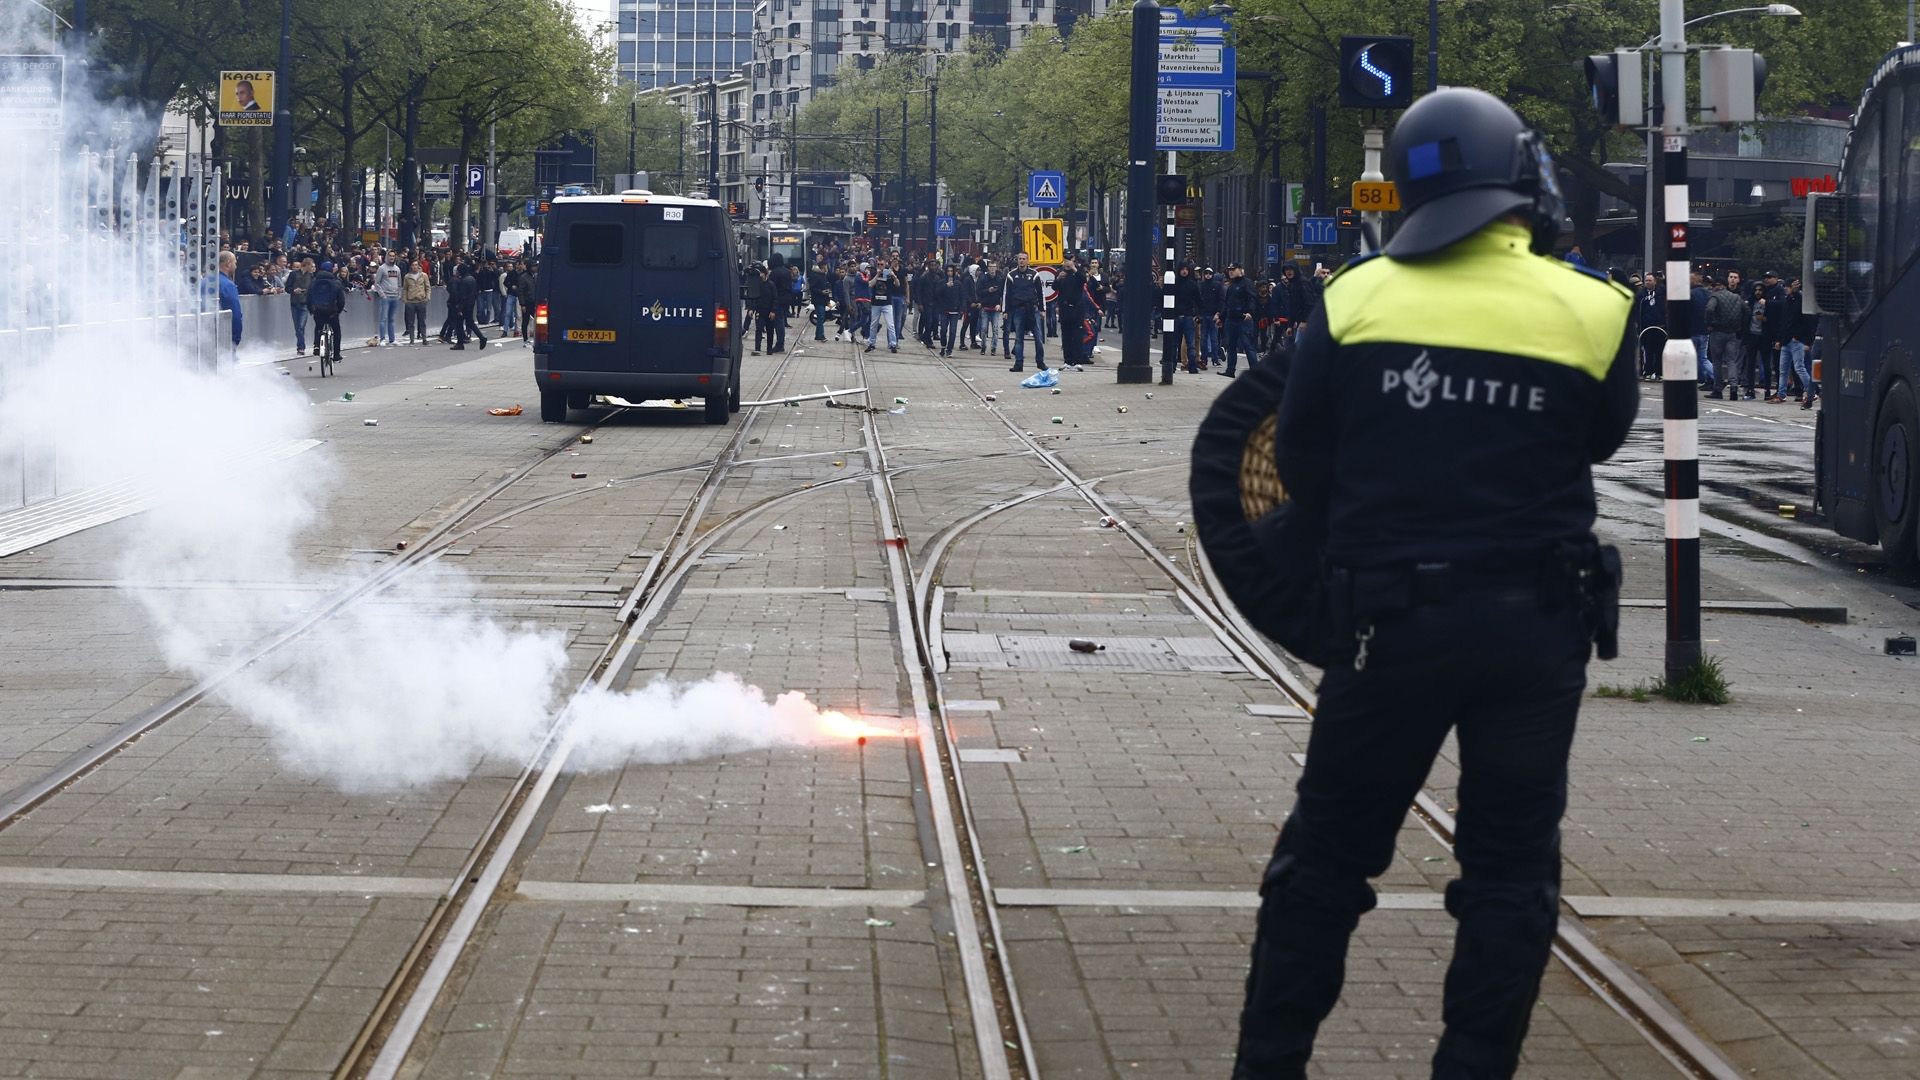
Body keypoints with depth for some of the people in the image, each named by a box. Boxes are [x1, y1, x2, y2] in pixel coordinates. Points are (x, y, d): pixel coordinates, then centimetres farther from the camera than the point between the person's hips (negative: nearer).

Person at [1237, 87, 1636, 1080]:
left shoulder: (1355, 301, -7)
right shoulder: (1589, 314, -9)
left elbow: (1300, 460, 1)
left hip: (1389, 623, 0)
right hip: (1535, 626, 0)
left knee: (1327, 856, 13)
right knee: (1510, 871, 11)